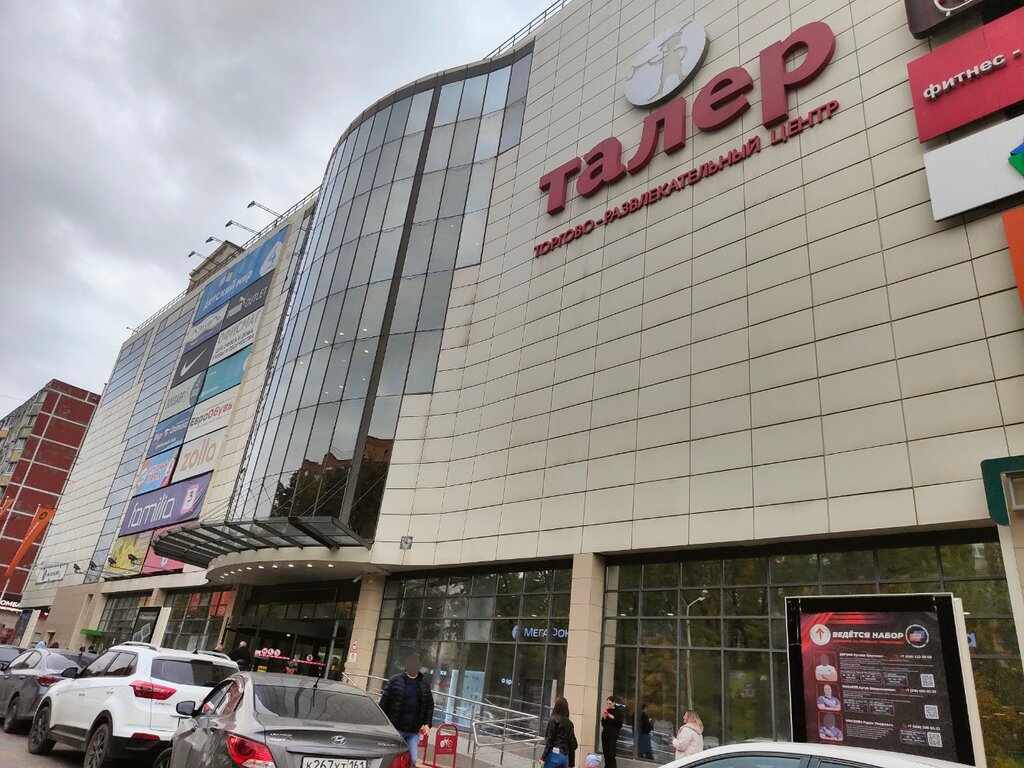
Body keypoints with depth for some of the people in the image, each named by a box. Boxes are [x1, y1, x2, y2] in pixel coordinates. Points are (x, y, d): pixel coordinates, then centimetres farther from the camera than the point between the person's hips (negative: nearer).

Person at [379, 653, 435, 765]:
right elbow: (384, 702, -2)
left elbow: (430, 705, 11)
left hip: (414, 732, 2)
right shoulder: (395, 680, -2)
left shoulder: (424, 684, 8)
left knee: (412, 760, -2)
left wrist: (427, 724, 1)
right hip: (395, 729, -2)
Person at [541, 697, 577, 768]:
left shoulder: (553, 720, -6)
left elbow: (549, 741, -10)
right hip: (565, 756, 6)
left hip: (554, 755, -6)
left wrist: (543, 757, -7)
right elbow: (573, 744, 13)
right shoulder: (569, 723, 11)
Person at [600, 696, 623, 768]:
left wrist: (613, 718, -18)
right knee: (606, 753, 1)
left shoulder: (618, 711, -3)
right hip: (605, 734, 5)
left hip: (613, 735, -5)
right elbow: (603, 724, 13)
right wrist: (604, 718, -5)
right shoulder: (607, 711, 10)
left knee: (611, 754, -12)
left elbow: (620, 725, -7)